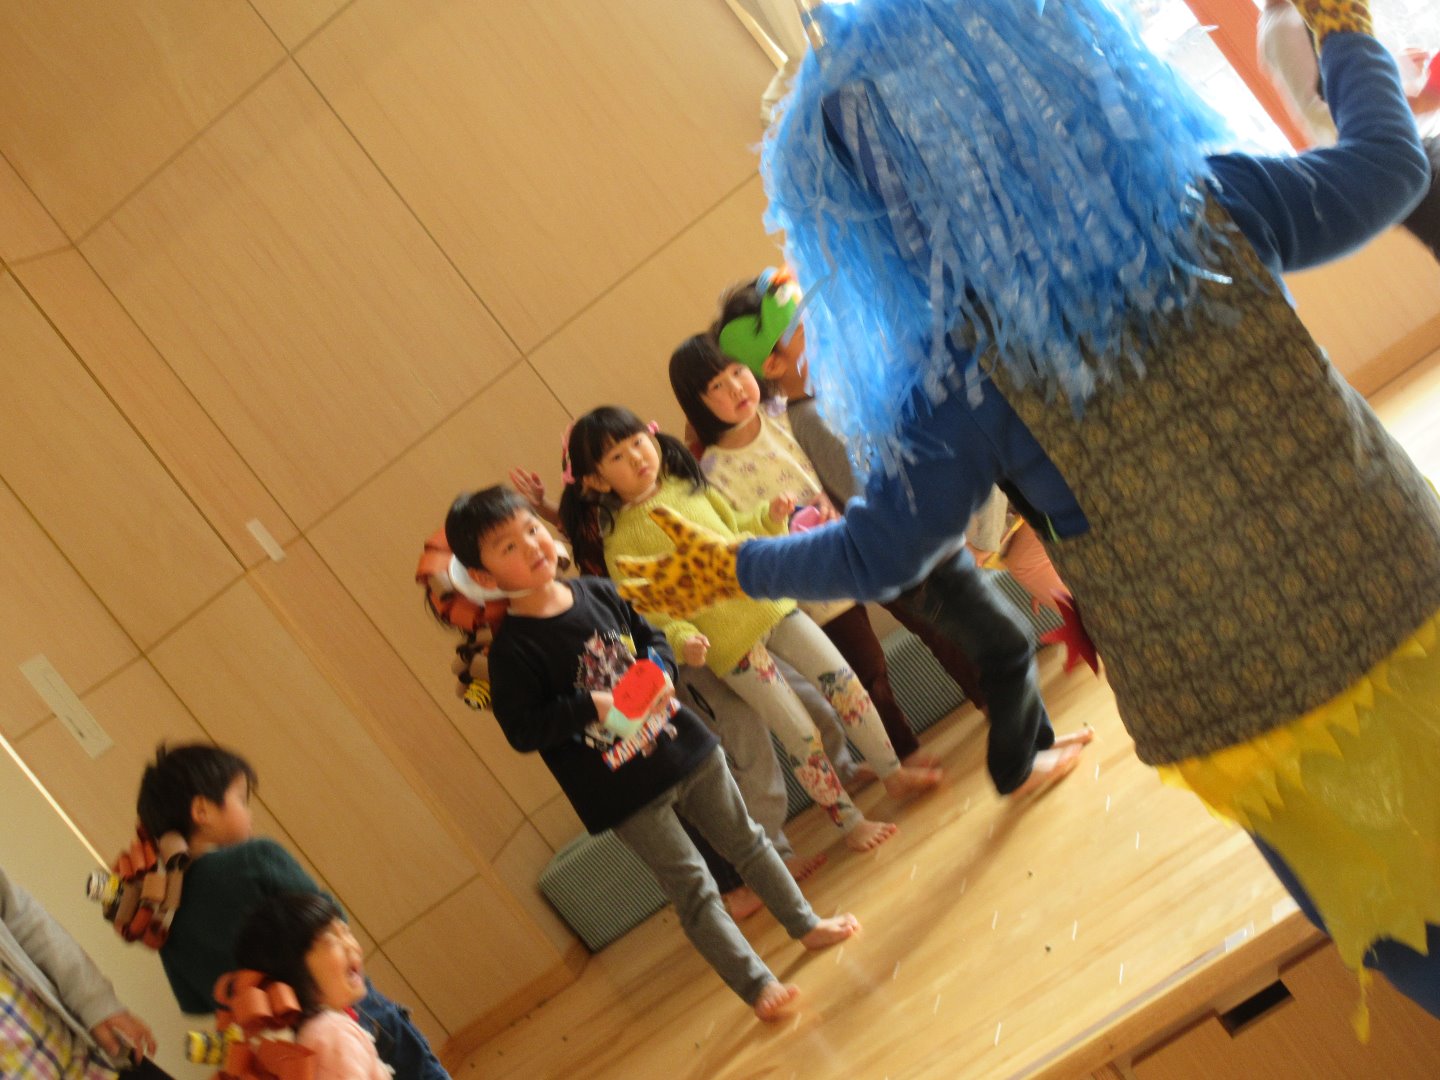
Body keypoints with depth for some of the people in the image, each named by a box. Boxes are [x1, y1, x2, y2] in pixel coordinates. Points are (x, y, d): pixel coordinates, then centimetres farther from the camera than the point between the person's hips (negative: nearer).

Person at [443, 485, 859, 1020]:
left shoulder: (599, 593, 0)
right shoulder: (511, 649, -16)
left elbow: (653, 638, 13)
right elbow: (521, 731, -17)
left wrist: (659, 669, -9)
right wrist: (589, 707, -24)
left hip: (683, 745, 6)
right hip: (626, 793, -5)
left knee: (745, 841, 20)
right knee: (693, 890, 0)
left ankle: (806, 924, 38)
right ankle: (757, 985, 10)